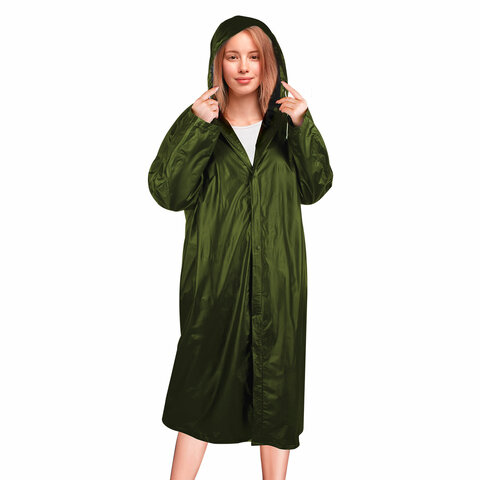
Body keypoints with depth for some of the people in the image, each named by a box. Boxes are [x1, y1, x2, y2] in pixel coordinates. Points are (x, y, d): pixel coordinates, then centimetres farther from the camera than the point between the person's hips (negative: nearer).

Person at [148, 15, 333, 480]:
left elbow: (315, 187, 2)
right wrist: (198, 127, -16)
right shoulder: (197, 123, 3)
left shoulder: (286, 123, 9)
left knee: (276, 383, 10)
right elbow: (168, 192, -9)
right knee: (204, 379, 6)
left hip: (277, 277, 2)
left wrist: (303, 127, -9)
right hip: (215, 279, -2)